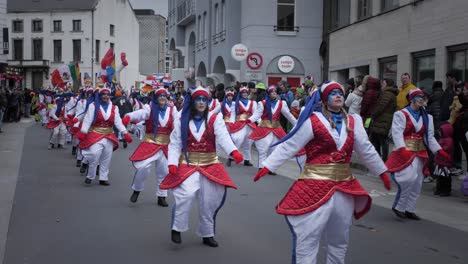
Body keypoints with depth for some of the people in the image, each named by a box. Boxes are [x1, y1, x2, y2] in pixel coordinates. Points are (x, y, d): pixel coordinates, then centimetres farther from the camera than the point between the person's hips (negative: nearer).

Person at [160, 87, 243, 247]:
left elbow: (223, 137, -17)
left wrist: (234, 151, -36)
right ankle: (177, 228, -4)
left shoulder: (215, 119, -1)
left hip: (210, 165, 1)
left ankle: (207, 234, 23)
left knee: (209, 200, 4)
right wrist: (172, 163, -13)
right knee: (186, 194, -22)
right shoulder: (182, 121, 3)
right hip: (188, 164, -1)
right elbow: (175, 145, 2)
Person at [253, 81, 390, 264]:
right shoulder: (313, 121, -9)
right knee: (307, 238, -3)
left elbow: (366, 150, 15)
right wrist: (266, 167, -15)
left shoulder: (353, 122, 8)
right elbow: (288, 146, -11)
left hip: (344, 185, 6)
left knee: (339, 241, 19)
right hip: (315, 185, -5)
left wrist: (382, 172, 18)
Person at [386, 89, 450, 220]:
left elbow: (429, 137, 13)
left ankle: (410, 209, 17)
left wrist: (440, 151, 1)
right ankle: (399, 206, -3)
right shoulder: (401, 114, -7)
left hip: (420, 152, 7)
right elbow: (397, 133, -16)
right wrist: (402, 149, -30)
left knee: (417, 182, 7)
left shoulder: (426, 117, 14)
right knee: (409, 178, -19)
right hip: (405, 151, -7)